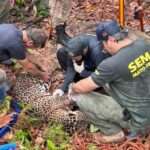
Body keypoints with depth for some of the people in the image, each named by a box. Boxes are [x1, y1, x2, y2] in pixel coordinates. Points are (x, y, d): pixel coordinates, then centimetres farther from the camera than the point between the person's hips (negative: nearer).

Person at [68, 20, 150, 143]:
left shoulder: (112, 64, -27)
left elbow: (82, 87, -12)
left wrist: (72, 88, 11)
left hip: (138, 121, -7)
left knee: (80, 97, -9)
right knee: (106, 79, 17)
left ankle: (114, 132, 8)